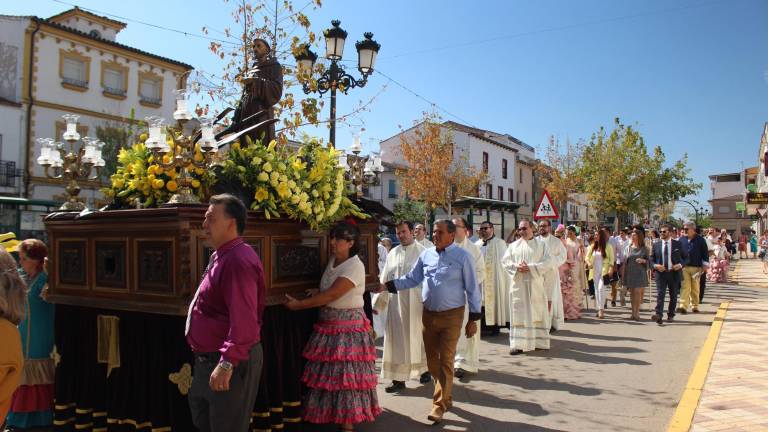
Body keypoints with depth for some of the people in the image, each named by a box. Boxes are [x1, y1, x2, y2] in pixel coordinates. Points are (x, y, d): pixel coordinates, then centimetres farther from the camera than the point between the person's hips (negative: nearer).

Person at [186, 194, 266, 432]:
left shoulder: (238, 260, -23)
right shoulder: (220, 256, 12)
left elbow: (243, 319, -31)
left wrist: (227, 363, -34)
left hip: (230, 362, -11)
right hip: (208, 359, 11)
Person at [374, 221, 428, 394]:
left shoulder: (422, 252, -5)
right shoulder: (393, 253, 8)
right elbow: (384, 280, 9)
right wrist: (378, 303, 8)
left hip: (416, 303, -4)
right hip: (396, 303, 4)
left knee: (418, 337, 10)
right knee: (397, 340, 6)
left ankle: (424, 369, 31)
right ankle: (399, 379, 13)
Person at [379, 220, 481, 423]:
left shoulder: (463, 256, -10)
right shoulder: (426, 255, 3)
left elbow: (472, 288, -7)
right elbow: (412, 278, 9)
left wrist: (474, 318, -8)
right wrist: (388, 285, -2)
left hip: (451, 315, -5)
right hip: (428, 314, 5)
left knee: (445, 361, -1)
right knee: (432, 360, 14)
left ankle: (439, 405, 10)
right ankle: (446, 396, 33)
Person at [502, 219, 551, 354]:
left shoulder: (541, 245, 5)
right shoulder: (513, 245, 11)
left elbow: (547, 263, -4)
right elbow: (505, 261, 5)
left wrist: (530, 267, -15)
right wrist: (517, 267, -14)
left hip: (536, 284, -1)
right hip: (518, 284, 1)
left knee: (537, 312, 4)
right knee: (518, 314, -1)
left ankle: (539, 342, 16)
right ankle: (518, 344, 0)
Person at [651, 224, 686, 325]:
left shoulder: (677, 244, 2)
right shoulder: (656, 245, 5)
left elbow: (686, 256, 8)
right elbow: (651, 259, 8)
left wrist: (680, 264, -10)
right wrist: (655, 265, -12)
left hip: (674, 273, 0)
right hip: (661, 273, 0)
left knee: (673, 296, 11)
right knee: (660, 295, -12)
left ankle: (671, 315, 26)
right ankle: (659, 316, -20)